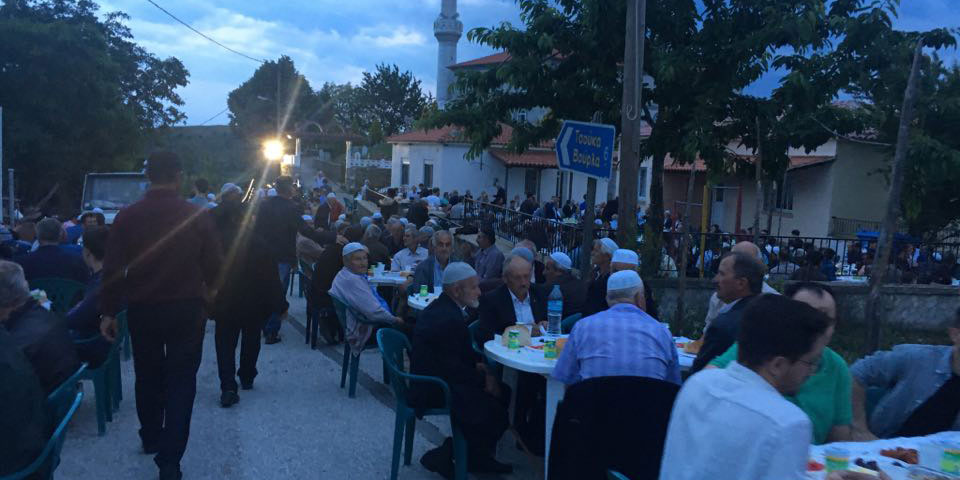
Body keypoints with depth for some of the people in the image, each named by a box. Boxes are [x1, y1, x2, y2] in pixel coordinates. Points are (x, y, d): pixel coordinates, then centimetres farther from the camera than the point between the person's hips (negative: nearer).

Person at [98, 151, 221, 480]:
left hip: (142, 310, 2)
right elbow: (213, 266, -5)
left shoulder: (127, 218, -8)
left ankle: (152, 438, 40)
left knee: (148, 377, 21)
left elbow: (112, 270, -6)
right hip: (187, 309, -2)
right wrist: (202, 288, 16)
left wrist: (109, 312, 5)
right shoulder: (198, 217, -11)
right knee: (180, 382, 6)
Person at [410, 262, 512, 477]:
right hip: (434, 392, -11)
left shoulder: (442, 307, 8)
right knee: (492, 409, -18)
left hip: (435, 377, 11)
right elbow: (452, 367, -23)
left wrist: (477, 365, 3)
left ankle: (478, 455, 15)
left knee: (503, 392, 7)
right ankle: (444, 456, 1)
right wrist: (483, 379, -12)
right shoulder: (448, 318, -25)